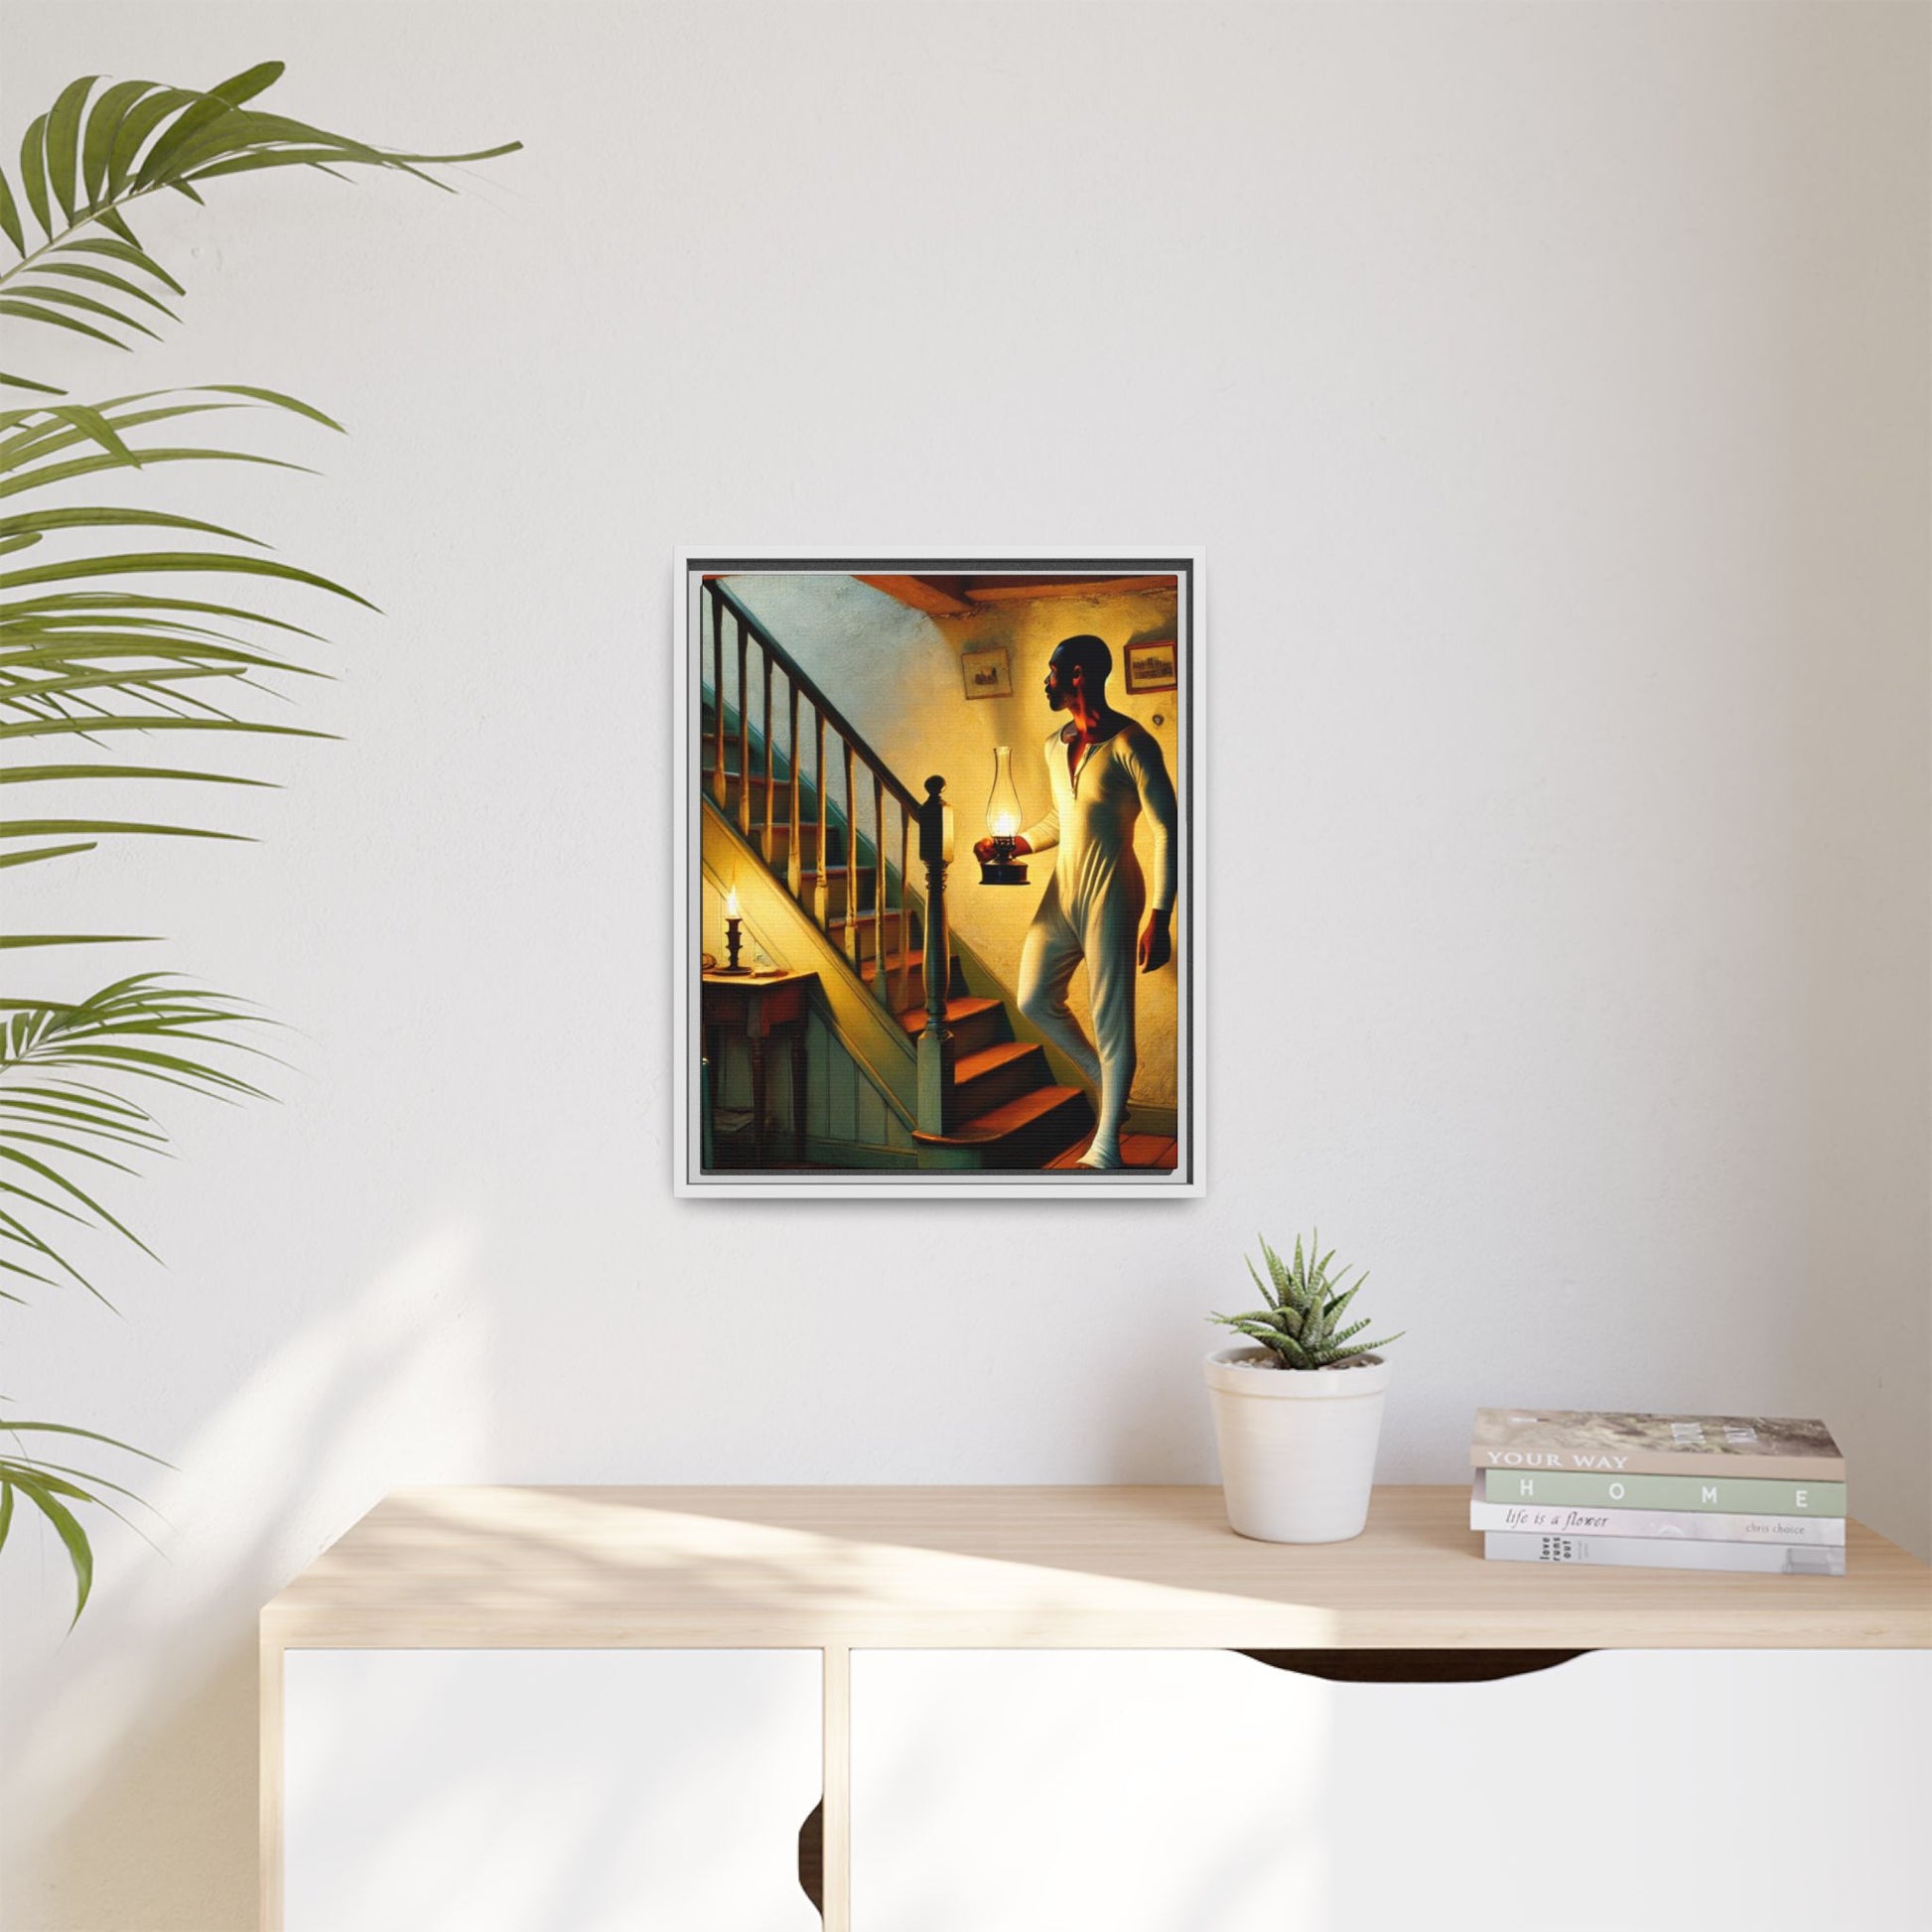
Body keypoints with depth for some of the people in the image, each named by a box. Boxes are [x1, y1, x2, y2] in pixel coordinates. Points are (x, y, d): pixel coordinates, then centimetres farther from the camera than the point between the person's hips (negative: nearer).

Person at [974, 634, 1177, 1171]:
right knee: (1034, 1000, 11)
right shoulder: (1056, 746, 11)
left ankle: (1105, 1147, 5)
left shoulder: (1129, 744, -14)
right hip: (1062, 889, 8)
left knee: (1110, 1018, -2)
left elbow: (1167, 830, -15)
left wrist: (1159, 919, -19)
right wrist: (1015, 843, 11)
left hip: (1109, 893, -8)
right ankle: (1106, 1082, 30)